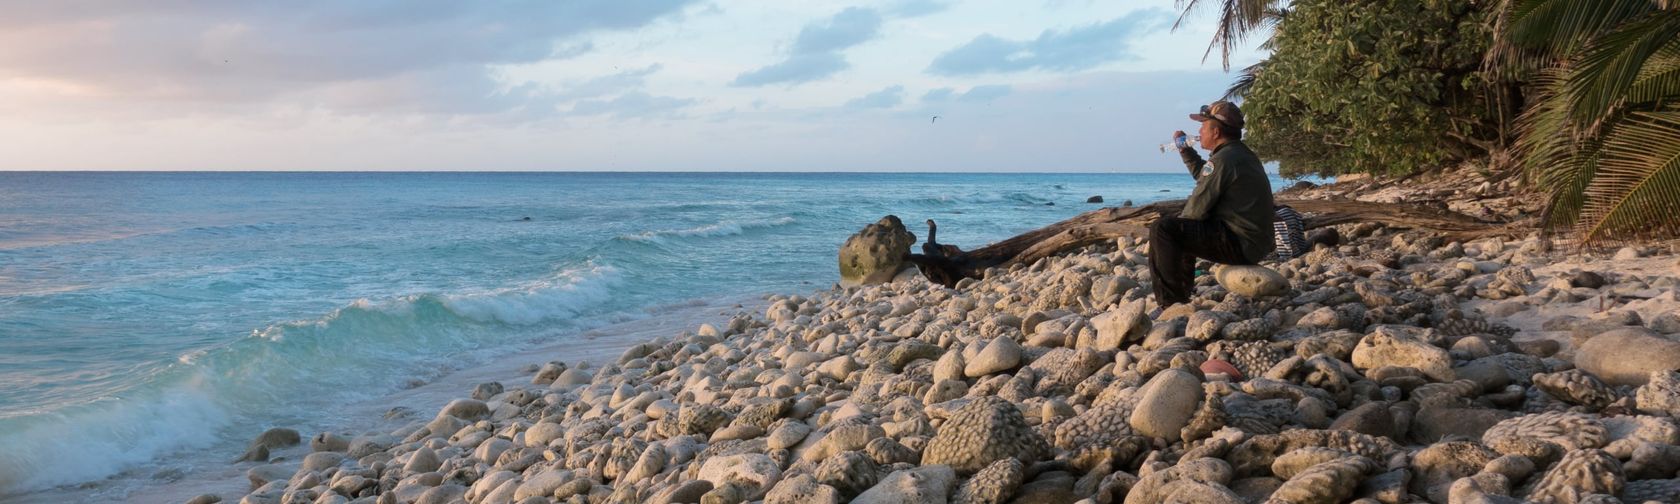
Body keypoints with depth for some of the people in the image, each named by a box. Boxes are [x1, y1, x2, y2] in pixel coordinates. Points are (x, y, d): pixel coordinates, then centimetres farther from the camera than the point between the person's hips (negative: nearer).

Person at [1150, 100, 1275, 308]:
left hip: (1239, 245, -11)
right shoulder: (1242, 154, 16)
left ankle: (1171, 304, -15)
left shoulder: (1223, 159, -17)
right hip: (1254, 242, 11)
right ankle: (1182, 292, 37)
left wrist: (1179, 222, 3)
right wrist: (1185, 149, 26)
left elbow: (1197, 208, -16)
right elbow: (1204, 177, 32)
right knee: (1182, 227, 31)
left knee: (1161, 229, -18)